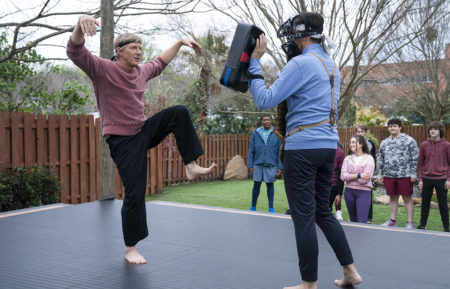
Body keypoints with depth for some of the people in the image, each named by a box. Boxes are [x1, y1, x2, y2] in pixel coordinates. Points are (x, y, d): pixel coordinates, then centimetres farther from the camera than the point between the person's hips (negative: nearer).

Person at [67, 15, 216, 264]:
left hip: (144, 131, 7)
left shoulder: (141, 71, 6)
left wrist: (180, 43, 25)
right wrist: (81, 24, -49)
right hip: (123, 140, -7)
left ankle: (191, 166, -4)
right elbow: (75, 52, -29)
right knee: (135, 194, -7)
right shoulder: (102, 69, -14)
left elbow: (160, 63, 28)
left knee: (179, 112, -5)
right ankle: (130, 249, 10)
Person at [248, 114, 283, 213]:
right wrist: (250, 165, 1)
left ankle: (271, 208, 11)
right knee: (256, 185, 4)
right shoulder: (256, 133, 6)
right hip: (258, 164, 1)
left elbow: (279, 151, 3)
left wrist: (280, 167, -2)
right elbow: (251, 150, 7)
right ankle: (253, 206, 15)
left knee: (270, 185, 5)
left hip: (271, 164, -1)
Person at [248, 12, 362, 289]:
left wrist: (255, 63, -6)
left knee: (304, 217, 0)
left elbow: (265, 101, -14)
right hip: (329, 145, 9)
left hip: (303, 147, -8)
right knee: (324, 212, 18)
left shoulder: (301, 63, -12)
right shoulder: (332, 65, 15)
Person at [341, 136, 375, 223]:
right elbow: (343, 176, -5)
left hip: (363, 191, -4)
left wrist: (350, 177, -5)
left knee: (361, 222, -11)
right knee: (353, 221, 13)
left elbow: (365, 179, -12)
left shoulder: (369, 158, -2)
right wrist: (358, 175, -14)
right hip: (349, 192, 4)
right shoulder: (348, 158, 9)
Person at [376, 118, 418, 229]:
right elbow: (380, 159, 17)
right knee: (392, 198, 13)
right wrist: (379, 174, 13)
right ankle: (392, 220, 24)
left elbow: (415, 158, -5)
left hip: (404, 175, -5)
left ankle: (410, 222, 8)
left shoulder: (409, 140, -3)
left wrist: (413, 174, -10)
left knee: (407, 198, 1)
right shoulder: (384, 142, 12)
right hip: (389, 176, 5)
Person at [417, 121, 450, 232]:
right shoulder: (424, 145, 3)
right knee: (425, 203, 9)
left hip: (441, 179, -2)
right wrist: (420, 179, 1)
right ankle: (422, 225, 20)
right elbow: (420, 163, 6)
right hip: (426, 179, 2)